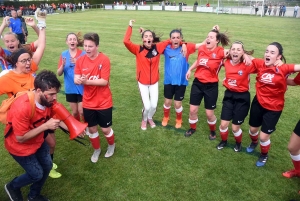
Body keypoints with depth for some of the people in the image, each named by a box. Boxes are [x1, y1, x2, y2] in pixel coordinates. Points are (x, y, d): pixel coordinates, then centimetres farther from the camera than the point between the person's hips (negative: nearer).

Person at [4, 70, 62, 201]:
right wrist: (46, 126, -34)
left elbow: (54, 117, -1)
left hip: (38, 141, 7)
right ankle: (12, 186, 37)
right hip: (20, 146, -6)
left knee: (47, 166, 12)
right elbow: (20, 138, -29)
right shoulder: (22, 108, -38)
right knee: (37, 174, 4)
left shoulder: (48, 100, -18)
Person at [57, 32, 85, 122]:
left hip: (81, 88, -3)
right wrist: (63, 65, -18)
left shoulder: (83, 54, -9)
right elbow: (59, 73, 1)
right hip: (70, 88, 3)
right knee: (74, 112, 13)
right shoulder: (63, 54, 1)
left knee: (81, 111, -3)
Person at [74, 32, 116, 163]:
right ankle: (96, 150, 41)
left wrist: (86, 81, -30)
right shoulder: (80, 60, -2)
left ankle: (111, 145, 42)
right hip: (88, 103, 4)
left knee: (105, 129, 10)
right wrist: (80, 79, -30)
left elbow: (104, 81, -21)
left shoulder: (104, 60, -16)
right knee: (92, 129, 16)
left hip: (104, 102, -4)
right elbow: (76, 80, -6)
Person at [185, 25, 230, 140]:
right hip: (197, 83, 4)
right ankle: (192, 128, 37)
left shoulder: (221, 52, -15)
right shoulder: (202, 49, -1)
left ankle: (213, 131, 37)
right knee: (193, 110, 9)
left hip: (211, 86, -3)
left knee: (209, 113, 7)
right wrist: (190, 69, 11)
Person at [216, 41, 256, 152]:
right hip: (229, 95, 3)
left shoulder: (247, 65, -18)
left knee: (235, 127, 6)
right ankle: (223, 141, 36)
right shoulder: (226, 62, -6)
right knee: (223, 124, 5)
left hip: (242, 98, -3)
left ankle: (238, 143, 39)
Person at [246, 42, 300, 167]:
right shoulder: (260, 64, -12)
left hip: (274, 108, -3)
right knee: (253, 129, 22)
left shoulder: (283, 69, -20)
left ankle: (264, 155, 36)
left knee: (264, 136, 3)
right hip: (258, 102, 3)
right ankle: (254, 143, 58)